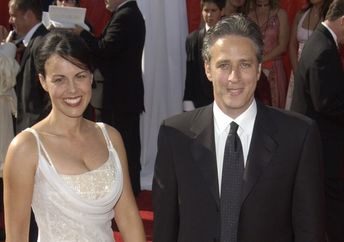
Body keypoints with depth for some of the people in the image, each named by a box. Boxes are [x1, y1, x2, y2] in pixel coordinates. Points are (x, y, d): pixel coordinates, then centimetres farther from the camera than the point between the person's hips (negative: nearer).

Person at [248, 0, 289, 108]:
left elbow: (282, 46, -2)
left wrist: (261, 59, -9)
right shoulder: (249, 14, 7)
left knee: (273, 107, -3)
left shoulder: (280, 14, 1)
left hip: (273, 68, -2)